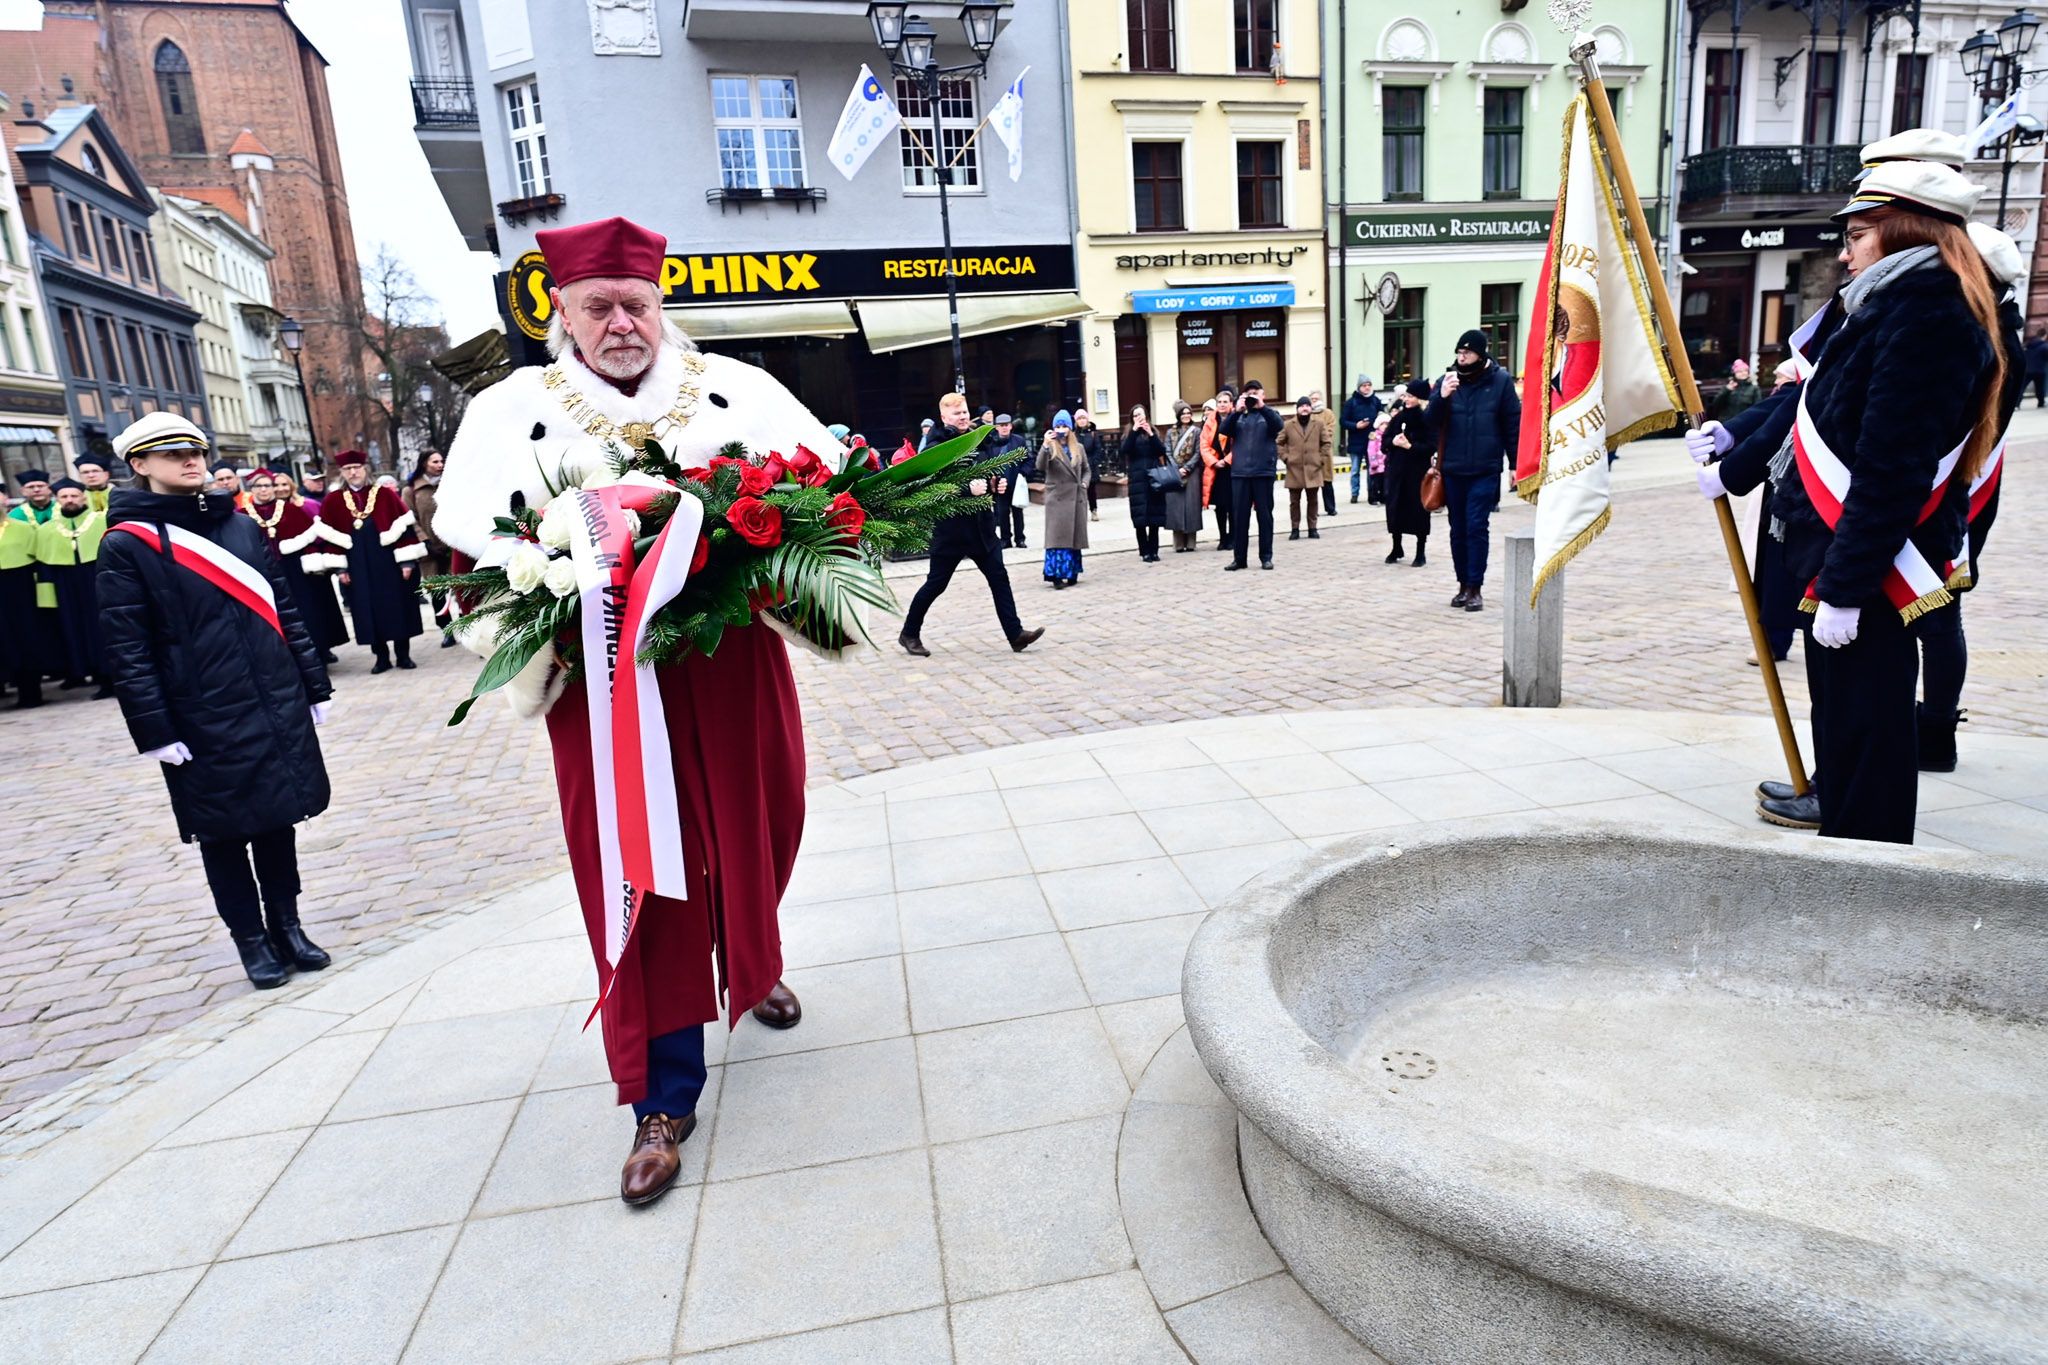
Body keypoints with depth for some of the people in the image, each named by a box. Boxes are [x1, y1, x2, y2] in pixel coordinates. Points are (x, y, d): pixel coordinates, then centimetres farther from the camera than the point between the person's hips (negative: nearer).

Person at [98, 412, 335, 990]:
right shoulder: (127, 542, -6)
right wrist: (155, 730, -12)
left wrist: (314, 686, 10)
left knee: (278, 819, 13)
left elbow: (283, 608, 11)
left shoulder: (240, 525, 8)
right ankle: (251, 940, 22)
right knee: (224, 833, 9)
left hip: (277, 706, 4)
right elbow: (126, 647, -8)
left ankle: (287, 927, 26)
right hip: (205, 720, -4)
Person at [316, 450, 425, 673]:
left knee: (397, 608, 2)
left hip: (388, 562, -2)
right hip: (357, 567, 2)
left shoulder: (385, 494, 1)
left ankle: (403, 654, 12)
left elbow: (403, 526, -3)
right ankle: (381, 656, 15)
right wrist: (340, 567, -2)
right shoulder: (332, 501, 5)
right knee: (369, 612, 5)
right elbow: (329, 536, 5)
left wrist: (406, 560, -9)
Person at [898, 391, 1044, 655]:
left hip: (980, 523, 7)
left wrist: (997, 486, 2)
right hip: (951, 526, -7)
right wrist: (968, 488, -30)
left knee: (999, 577, 1)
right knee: (936, 583, 4)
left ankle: (1015, 634, 2)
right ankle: (909, 633, 20)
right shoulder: (936, 448, -11)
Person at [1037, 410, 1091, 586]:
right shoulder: (1050, 448, -2)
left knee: (1075, 536, 8)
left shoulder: (1079, 447, 11)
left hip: (1077, 497, 4)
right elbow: (1040, 467, -18)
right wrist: (1045, 445, -28)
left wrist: (1085, 483, 2)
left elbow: (1087, 469, 20)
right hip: (1057, 498, -4)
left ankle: (1072, 573, 17)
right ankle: (1057, 575, -9)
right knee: (1058, 536, -8)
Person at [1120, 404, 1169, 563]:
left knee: (1155, 517, 0)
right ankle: (1144, 552, -1)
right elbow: (1125, 450, -10)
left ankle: (1153, 551, 6)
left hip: (1154, 478, 1)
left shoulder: (1153, 433, 14)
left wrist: (1150, 434, -10)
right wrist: (1134, 430, -14)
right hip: (1137, 479, -1)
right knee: (1140, 518, -6)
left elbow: (1162, 451, -2)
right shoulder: (1129, 434, 11)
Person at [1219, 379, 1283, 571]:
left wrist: (1262, 407, -21)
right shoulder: (1237, 416, 11)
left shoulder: (1268, 414, 8)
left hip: (1263, 472, -1)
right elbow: (1223, 429, -4)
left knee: (1264, 515, 3)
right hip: (1239, 472, 1)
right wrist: (1236, 411, -16)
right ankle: (1239, 558, 10)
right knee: (1239, 516, 3)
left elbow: (1279, 425, -12)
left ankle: (1266, 557, 10)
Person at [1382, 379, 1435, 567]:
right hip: (1397, 469, 5)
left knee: (1419, 509, 1)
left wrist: (1410, 446, -20)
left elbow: (1432, 446, -12)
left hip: (1418, 471, -5)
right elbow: (1384, 440, 10)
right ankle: (1396, 548, 22)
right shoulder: (1399, 416, 8)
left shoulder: (1427, 419, -7)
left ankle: (1421, 552, 11)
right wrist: (1393, 441, -11)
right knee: (1395, 507, 6)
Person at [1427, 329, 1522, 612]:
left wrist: (1515, 463, 0)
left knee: (1476, 528, -6)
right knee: (1458, 530, 9)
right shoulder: (1447, 380, 4)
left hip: (1485, 470, -3)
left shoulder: (1500, 381, -1)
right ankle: (1463, 585, 19)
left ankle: (1474, 588, 0)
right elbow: (1432, 420, -2)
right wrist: (1442, 397, -20)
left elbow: (1513, 425, 2)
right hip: (1453, 469, 3)